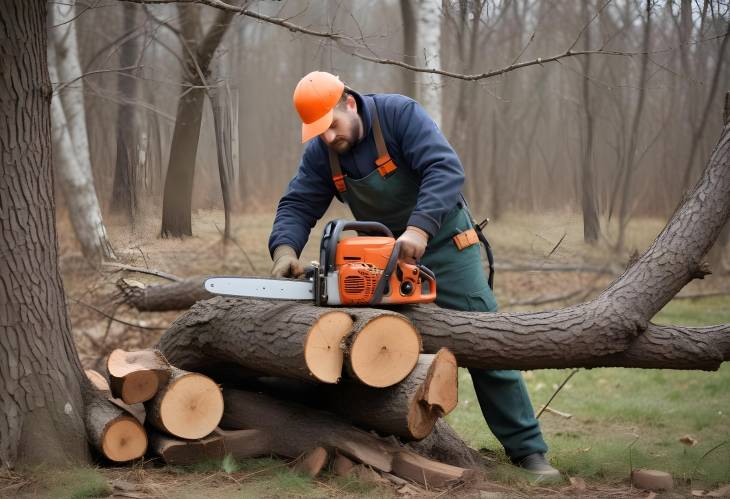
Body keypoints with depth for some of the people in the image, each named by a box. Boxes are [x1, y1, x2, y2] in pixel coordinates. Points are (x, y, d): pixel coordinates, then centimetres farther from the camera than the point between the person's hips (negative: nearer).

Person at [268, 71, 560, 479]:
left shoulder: (399, 113, -21)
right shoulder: (320, 153, -5)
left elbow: (447, 169, -31)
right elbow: (297, 206, -7)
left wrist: (418, 228, -44)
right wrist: (285, 249, -28)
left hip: (443, 246, -5)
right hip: (385, 260, 5)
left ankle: (529, 450, 2)